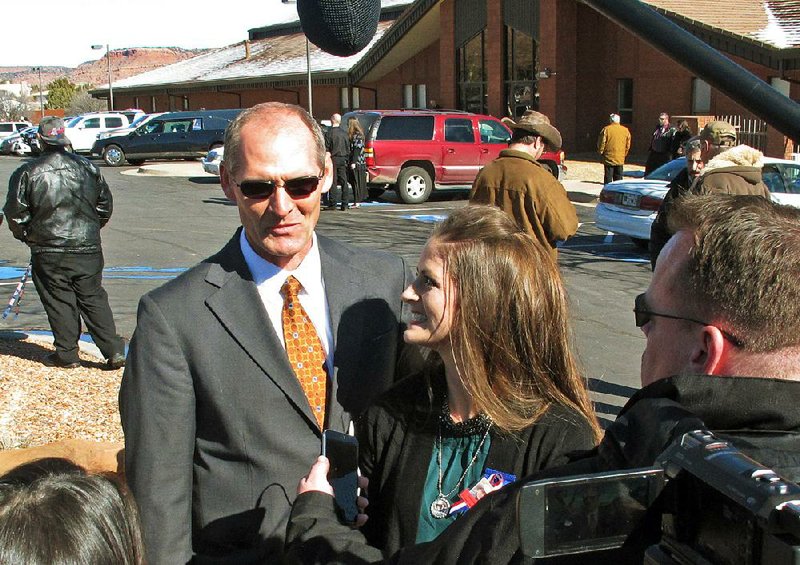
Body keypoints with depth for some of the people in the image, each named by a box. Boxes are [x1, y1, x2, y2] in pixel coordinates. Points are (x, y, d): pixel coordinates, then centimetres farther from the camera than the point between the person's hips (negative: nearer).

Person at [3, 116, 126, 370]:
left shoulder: (27, 173, -6)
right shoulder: (87, 168, 3)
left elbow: (15, 214, -3)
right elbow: (105, 206, 10)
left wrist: (26, 235, 15)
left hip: (49, 251, -2)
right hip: (88, 247, 3)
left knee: (59, 301, 8)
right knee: (93, 298, 9)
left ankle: (66, 354, 13)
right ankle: (114, 351, 3)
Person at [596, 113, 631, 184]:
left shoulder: (606, 129, -8)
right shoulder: (625, 130, 4)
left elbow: (601, 143, -7)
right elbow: (628, 145, 9)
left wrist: (601, 152, 8)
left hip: (609, 159, -3)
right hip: (620, 160, 3)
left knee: (608, 178, 1)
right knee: (618, 178, 10)